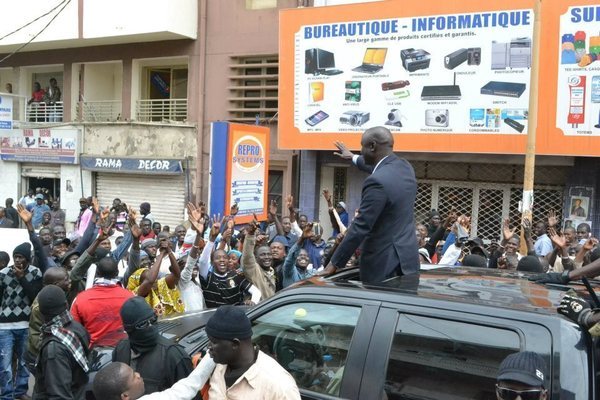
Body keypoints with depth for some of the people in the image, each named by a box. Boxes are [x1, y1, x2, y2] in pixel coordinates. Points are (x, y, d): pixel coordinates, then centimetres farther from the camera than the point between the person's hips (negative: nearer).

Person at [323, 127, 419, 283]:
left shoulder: (377, 182, -21)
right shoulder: (405, 167, 6)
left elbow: (360, 227, -20)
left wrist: (335, 263, -11)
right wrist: (354, 158, 45)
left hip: (385, 264, -8)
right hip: (407, 258, 8)